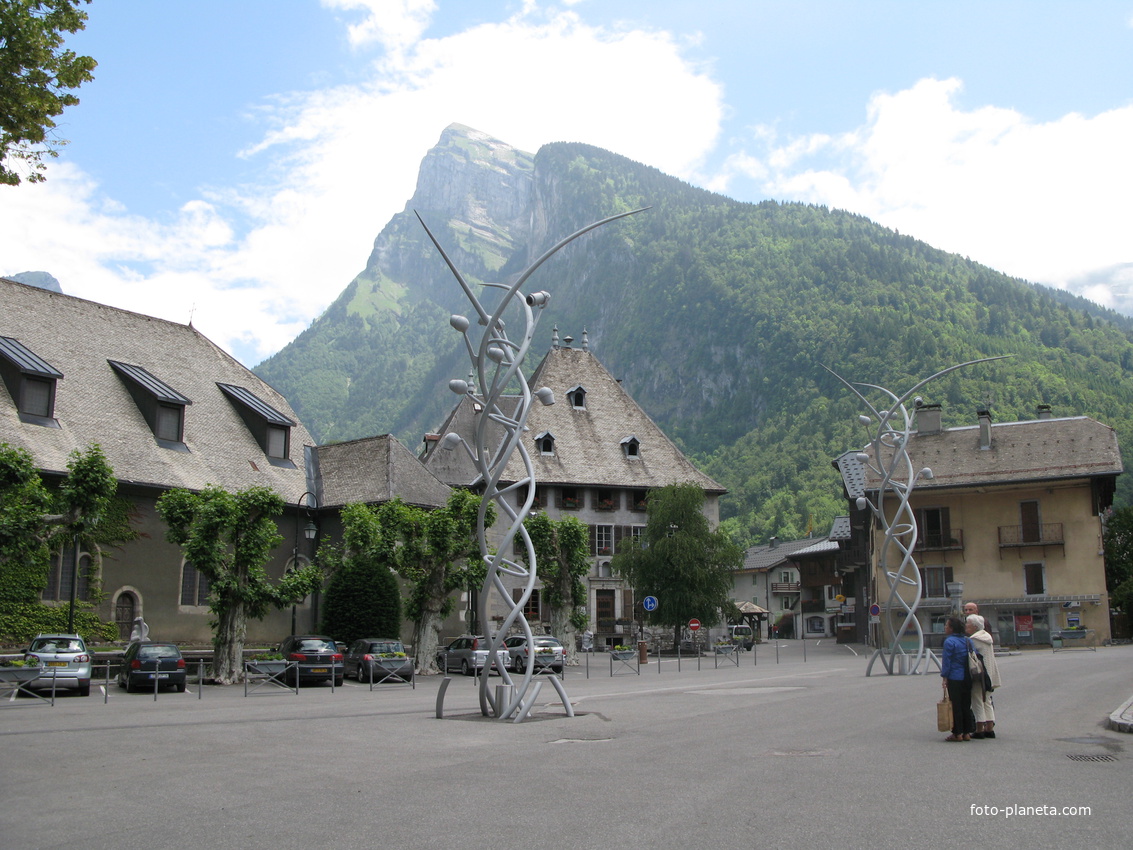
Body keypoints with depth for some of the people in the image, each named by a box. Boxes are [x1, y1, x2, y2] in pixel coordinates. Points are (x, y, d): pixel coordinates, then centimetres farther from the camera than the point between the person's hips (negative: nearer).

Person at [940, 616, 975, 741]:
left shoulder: (949, 641, -12)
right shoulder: (968, 641, 9)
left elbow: (946, 661, -14)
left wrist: (944, 677, -9)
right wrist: (970, 675, 14)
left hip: (954, 679, -7)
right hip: (967, 678, 7)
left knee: (956, 706, -1)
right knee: (966, 705, 12)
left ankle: (957, 733, 1)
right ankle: (967, 732, 15)